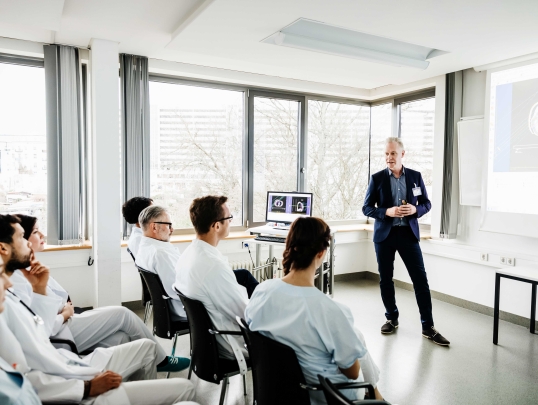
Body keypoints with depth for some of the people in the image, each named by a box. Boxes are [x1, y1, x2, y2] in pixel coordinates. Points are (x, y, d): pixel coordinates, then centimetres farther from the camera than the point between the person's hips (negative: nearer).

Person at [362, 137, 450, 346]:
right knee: (385, 279, 8)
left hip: (408, 233, 1)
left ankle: (428, 326, 10)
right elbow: (366, 208, -2)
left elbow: (427, 203, 9)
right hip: (384, 234, 0)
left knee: (420, 278, -1)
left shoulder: (415, 176, 3)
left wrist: (415, 209, -13)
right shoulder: (377, 178, -2)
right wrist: (387, 212, -19)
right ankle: (392, 319, 26)